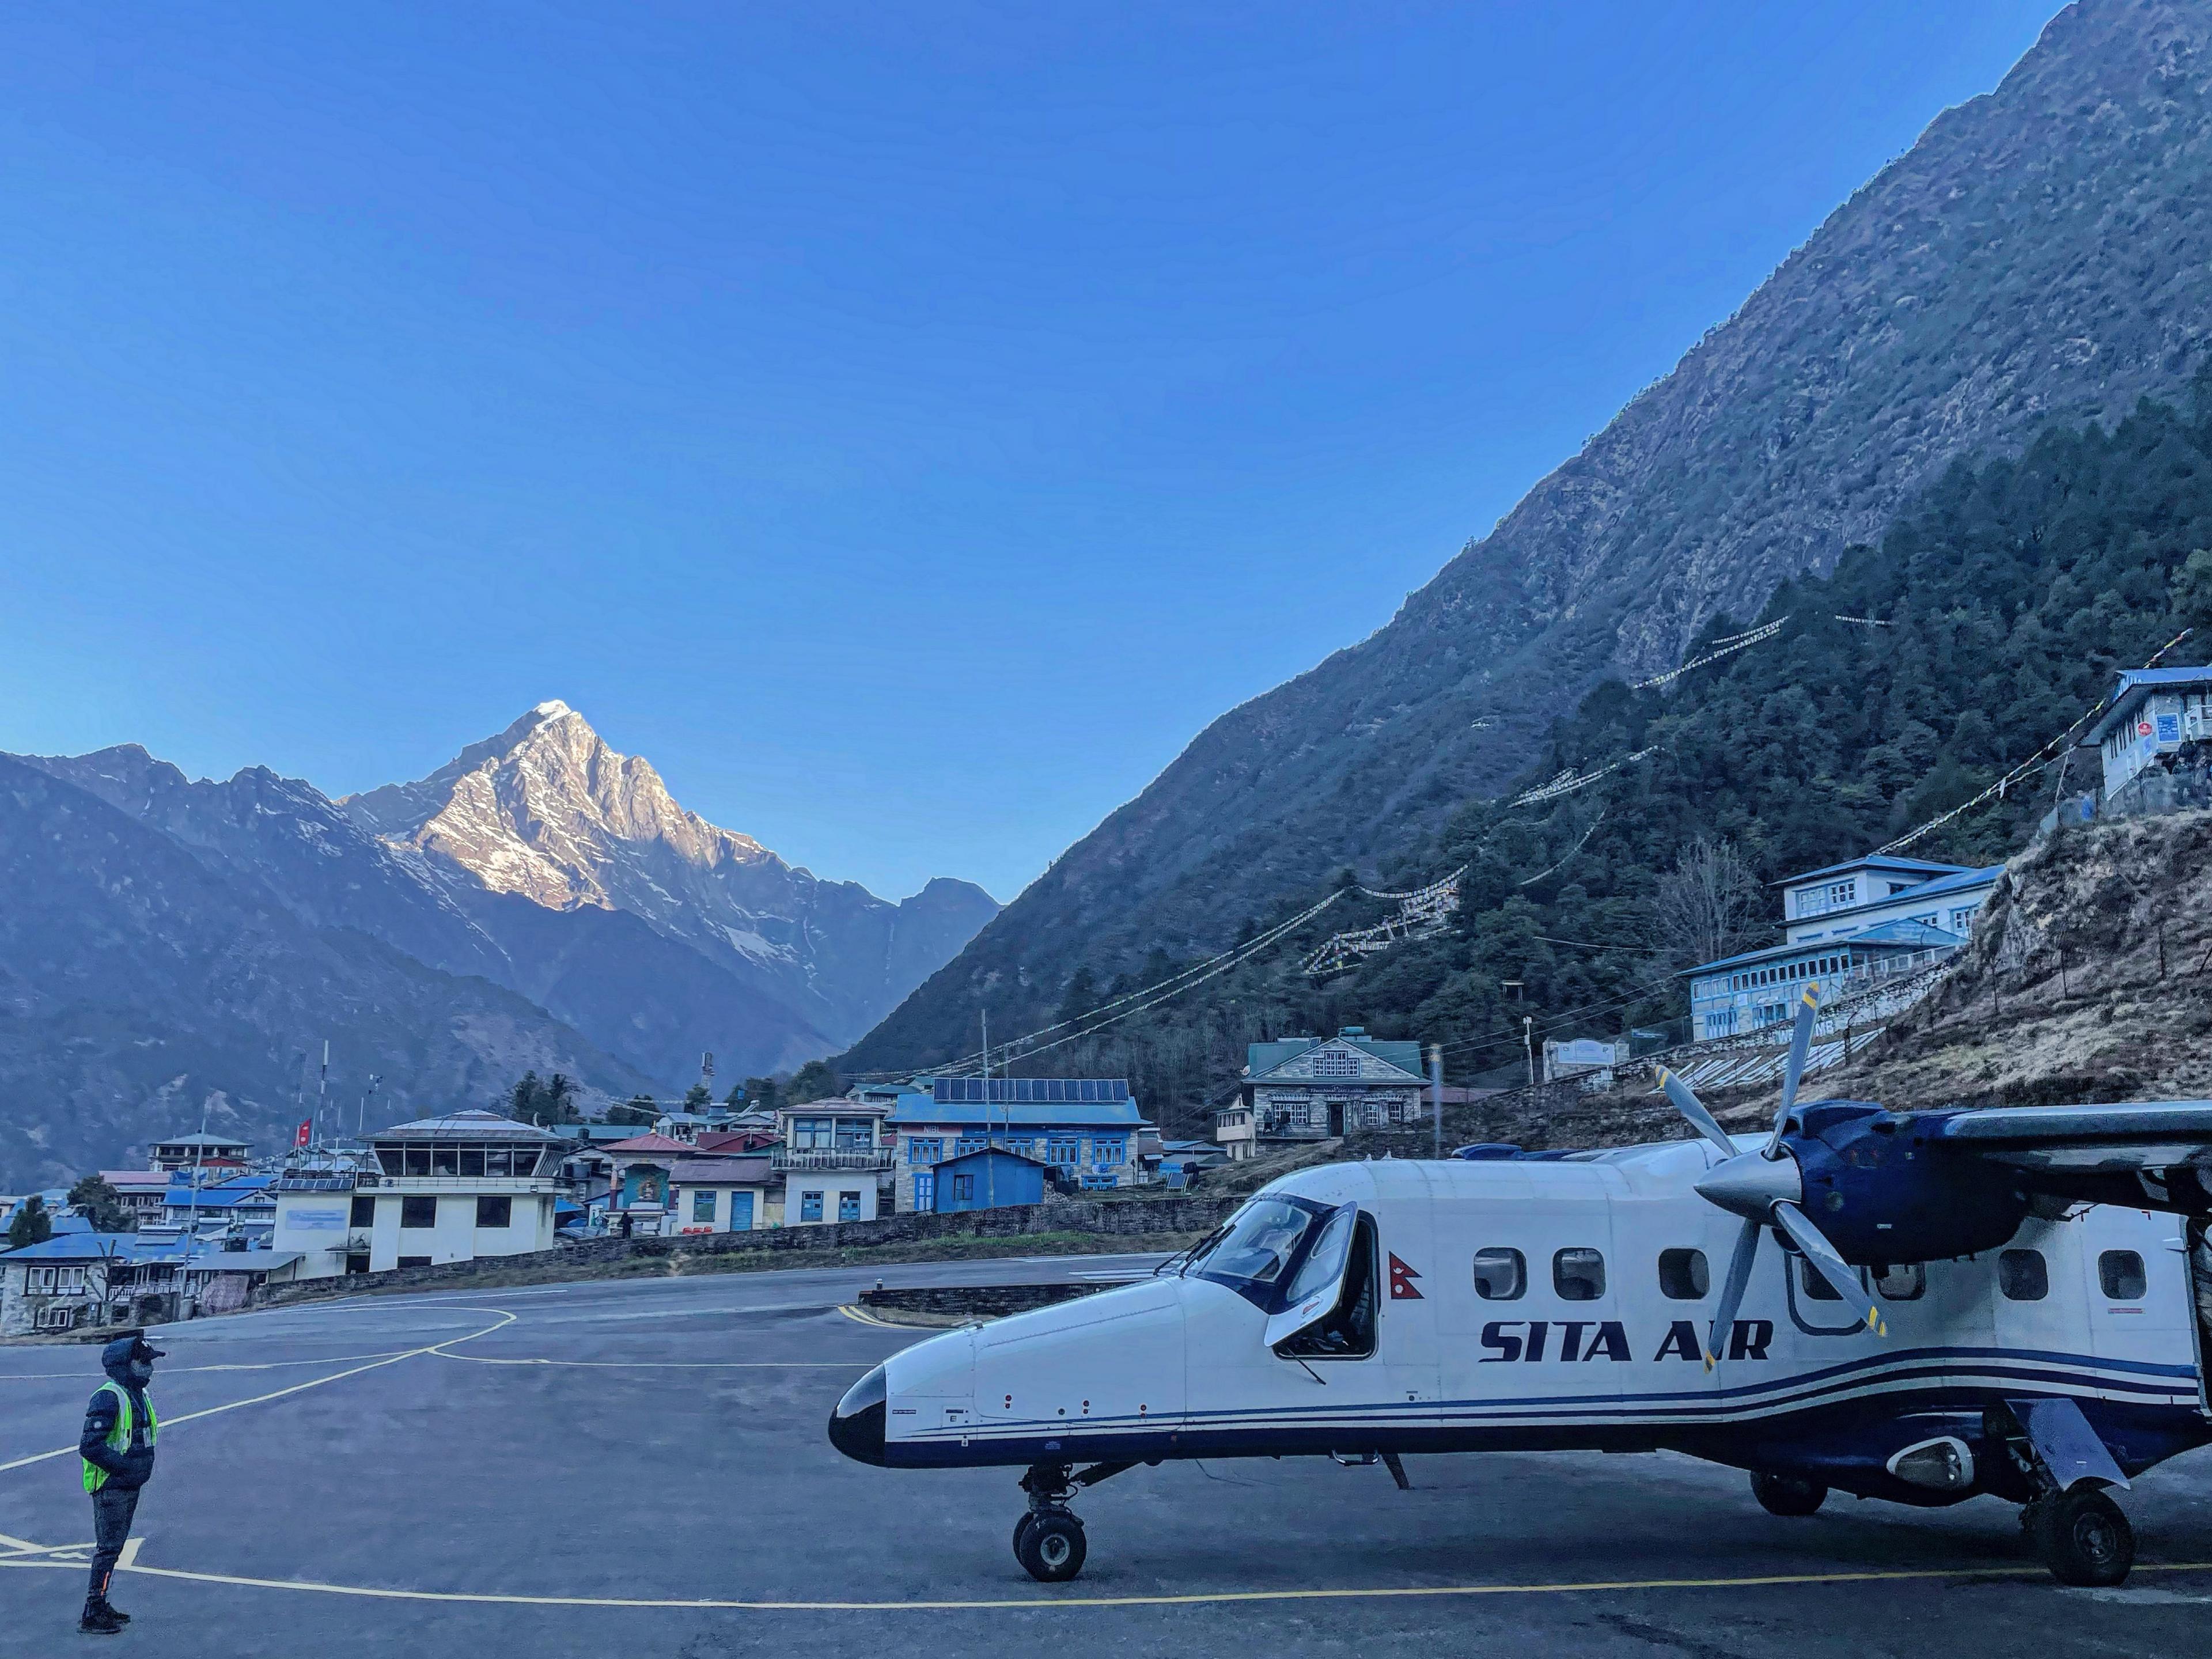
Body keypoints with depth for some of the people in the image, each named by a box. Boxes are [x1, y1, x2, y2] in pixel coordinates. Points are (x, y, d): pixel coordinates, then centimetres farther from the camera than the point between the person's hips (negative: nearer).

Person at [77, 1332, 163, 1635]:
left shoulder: (139, 1395, 12)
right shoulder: (109, 1397, -18)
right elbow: (90, 1445, -23)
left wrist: (143, 1464, 8)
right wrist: (126, 1466, -21)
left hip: (130, 1486, 9)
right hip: (111, 1487, -9)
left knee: (113, 1549, 16)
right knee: (108, 1549, -7)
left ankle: (101, 1607, 25)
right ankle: (92, 1616, -2)